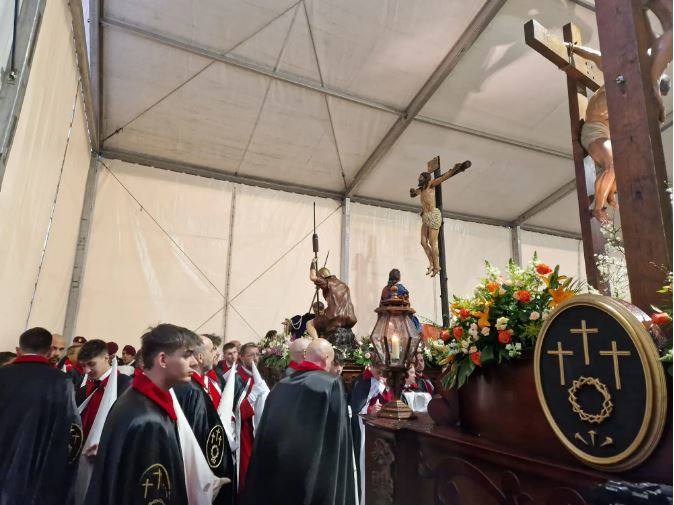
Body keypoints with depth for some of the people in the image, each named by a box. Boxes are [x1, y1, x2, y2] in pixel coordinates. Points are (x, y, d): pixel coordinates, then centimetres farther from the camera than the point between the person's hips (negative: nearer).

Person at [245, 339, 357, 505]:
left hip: (275, 470, 5)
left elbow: (263, 437, 7)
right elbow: (337, 438, -14)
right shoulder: (331, 384, -12)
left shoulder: (281, 385, 3)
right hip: (313, 473, -5)